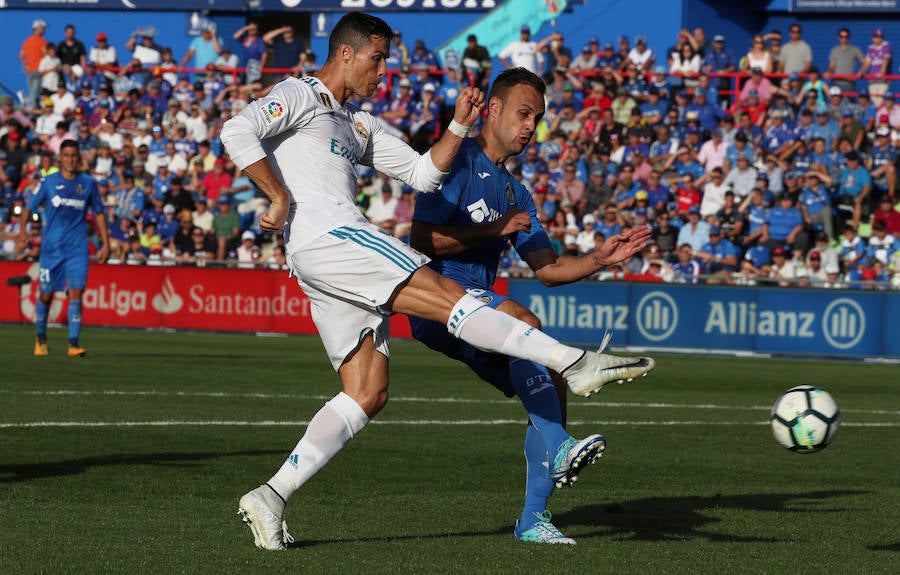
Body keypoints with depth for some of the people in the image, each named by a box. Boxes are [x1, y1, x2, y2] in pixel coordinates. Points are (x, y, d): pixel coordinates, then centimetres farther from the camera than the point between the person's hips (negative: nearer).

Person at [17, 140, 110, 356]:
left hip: (77, 248, 0)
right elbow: (29, 207, 5)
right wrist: (22, 230, -11)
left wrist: (106, 243, 9)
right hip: (51, 247, 0)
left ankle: (73, 343, -15)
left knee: (76, 292, -14)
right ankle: (41, 340, 27)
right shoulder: (48, 182, 1)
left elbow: (99, 213, 14)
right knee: (46, 295, 6)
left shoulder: (88, 183, 5)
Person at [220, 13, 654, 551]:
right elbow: (237, 132, -11)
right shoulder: (298, 96, 5)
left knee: (368, 394, 1)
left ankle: (272, 497, -3)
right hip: (323, 234, -10)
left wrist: (459, 126, 12)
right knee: (447, 295, -17)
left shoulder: (359, 124, 30)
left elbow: (424, 172, 26)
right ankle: (575, 362, -23)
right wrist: (280, 198, -15)